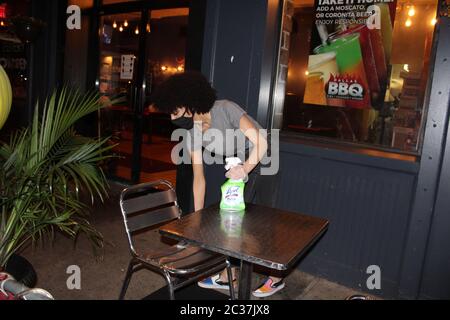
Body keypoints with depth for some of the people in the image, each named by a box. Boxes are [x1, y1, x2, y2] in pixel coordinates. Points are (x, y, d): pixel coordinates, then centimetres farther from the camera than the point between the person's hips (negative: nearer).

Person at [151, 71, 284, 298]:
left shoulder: (225, 109, -26)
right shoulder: (192, 134, -8)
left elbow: (261, 141, -32)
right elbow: (199, 178, -5)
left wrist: (246, 168, -45)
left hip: (260, 165, -6)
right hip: (237, 169, 6)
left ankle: (276, 278, 24)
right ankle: (227, 277, 27)